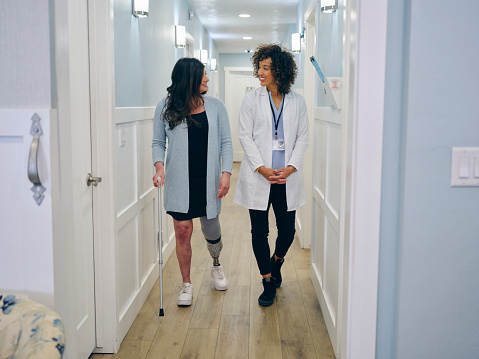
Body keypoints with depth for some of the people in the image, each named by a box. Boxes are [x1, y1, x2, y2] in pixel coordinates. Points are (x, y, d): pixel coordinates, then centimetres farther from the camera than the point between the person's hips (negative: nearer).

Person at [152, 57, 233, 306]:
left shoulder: (215, 106, 5)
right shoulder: (165, 107, 2)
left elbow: (226, 142, 4)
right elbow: (158, 142, 7)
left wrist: (226, 173, -8)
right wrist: (159, 165, -12)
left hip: (208, 181, 1)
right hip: (179, 181, -1)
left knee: (211, 231, 10)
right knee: (183, 231, -2)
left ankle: (216, 264, 44)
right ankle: (186, 284, 17)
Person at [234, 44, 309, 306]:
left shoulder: (297, 102, 5)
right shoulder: (251, 100, 2)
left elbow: (302, 137, 5)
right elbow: (245, 137, -1)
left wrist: (291, 167, -8)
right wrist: (261, 168, -12)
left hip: (287, 177, 1)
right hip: (257, 177, -1)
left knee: (287, 230, 6)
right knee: (259, 231, 3)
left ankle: (276, 261, 39)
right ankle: (268, 282, 19)